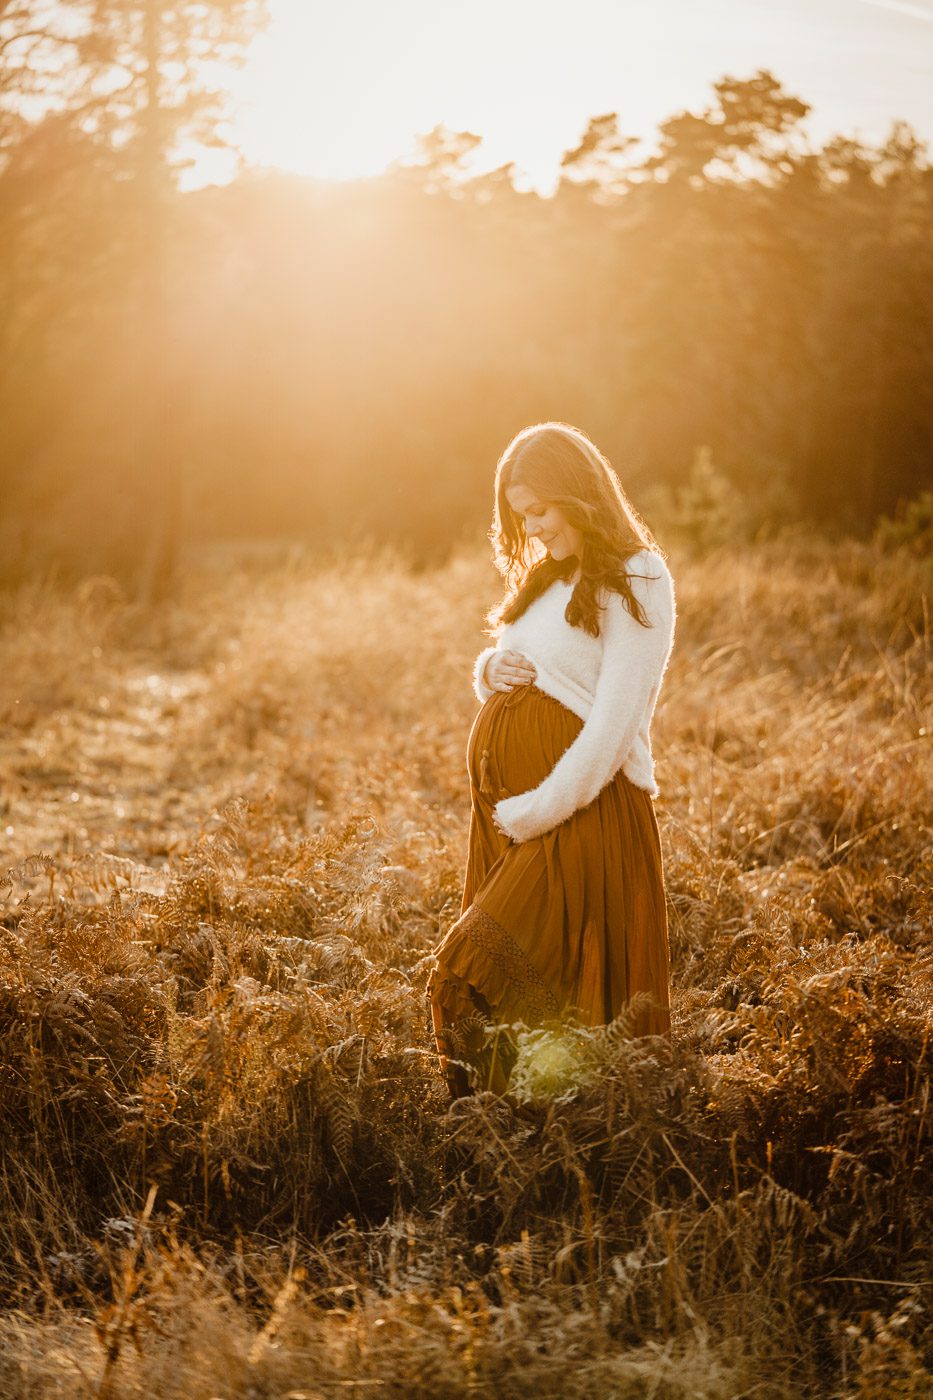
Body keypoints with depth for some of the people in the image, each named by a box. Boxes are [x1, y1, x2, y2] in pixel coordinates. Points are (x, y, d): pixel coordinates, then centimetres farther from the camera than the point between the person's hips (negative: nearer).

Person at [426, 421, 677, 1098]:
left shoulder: (636, 582, -8)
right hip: (507, 803, 8)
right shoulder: (547, 574, 17)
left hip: (579, 809, -7)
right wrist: (492, 670, 1)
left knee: (466, 990, -15)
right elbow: (497, 670, 25)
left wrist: (536, 813, -16)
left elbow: (614, 724, -15)